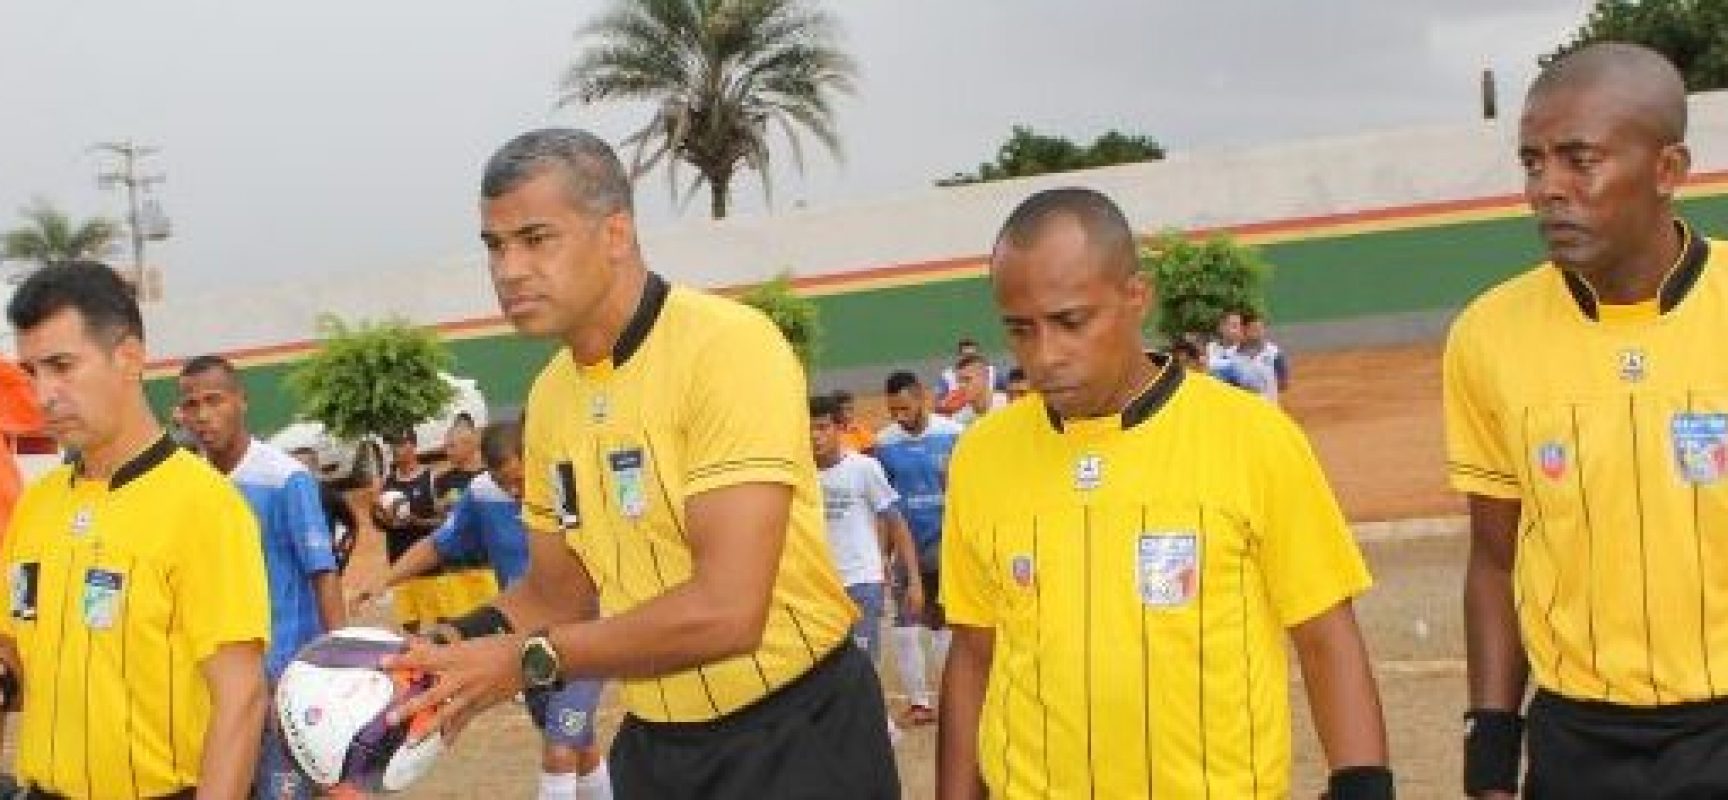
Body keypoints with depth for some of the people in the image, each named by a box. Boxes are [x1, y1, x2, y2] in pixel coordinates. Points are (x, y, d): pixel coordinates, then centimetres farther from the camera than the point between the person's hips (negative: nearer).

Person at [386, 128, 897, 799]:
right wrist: (456, 647, -6)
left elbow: (726, 609, -27)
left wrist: (527, 660, -21)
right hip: (652, 743, 7)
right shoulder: (549, 397, 2)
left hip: (794, 738, -6)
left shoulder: (728, 345, -20)